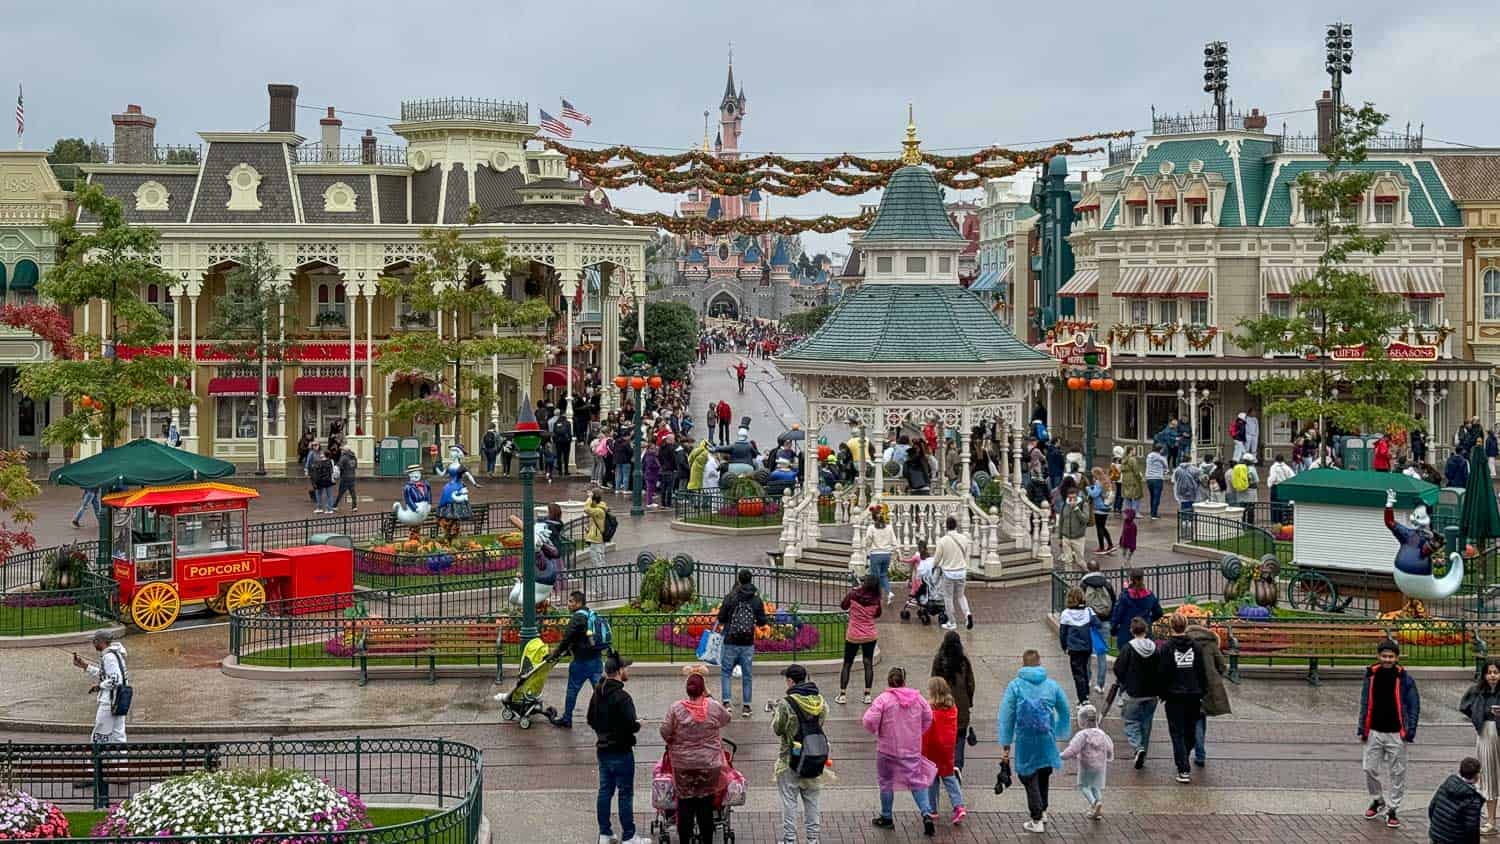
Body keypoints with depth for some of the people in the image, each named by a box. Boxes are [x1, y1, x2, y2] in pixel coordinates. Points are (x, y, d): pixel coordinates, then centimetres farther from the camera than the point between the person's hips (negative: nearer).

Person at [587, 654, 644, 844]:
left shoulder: (598, 694, 5)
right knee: (625, 793, 0)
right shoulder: (621, 696, -21)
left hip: (603, 749, 8)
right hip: (621, 751, -8)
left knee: (605, 791, 14)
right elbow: (631, 725, -24)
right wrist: (638, 724, -4)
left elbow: (591, 719, 15)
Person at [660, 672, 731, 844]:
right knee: (706, 804, 9)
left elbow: (665, 732, -5)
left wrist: (672, 743, 15)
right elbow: (726, 719, 13)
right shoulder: (714, 707, -7)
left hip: (683, 764, 0)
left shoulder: (676, 708, -9)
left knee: (685, 804, 8)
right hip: (709, 764, 0)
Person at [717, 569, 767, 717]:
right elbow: (762, 621, 4)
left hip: (731, 643, -2)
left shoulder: (730, 598, -8)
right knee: (746, 675, 11)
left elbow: (721, 619, -6)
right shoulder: (757, 600, -1)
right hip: (748, 644, 2)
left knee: (725, 673, 9)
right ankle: (746, 706, 12)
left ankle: (726, 703, -4)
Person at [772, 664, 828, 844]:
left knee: (789, 801, 6)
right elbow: (821, 724, 7)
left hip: (790, 759, -4)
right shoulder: (820, 701, -2)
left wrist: (775, 713, 6)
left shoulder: (786, 704, -17)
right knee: (811, 800, 15)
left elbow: (776, 730, -9)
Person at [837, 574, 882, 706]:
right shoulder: (876, 599, -10)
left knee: (847, 664, 9)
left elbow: (843, 606, 2)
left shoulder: (854, 594, -15)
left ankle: (842, 695, 6)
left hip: (853, 636, -1)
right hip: (870, 636, 1)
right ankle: (867, 695, 9)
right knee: (868, 664, 10)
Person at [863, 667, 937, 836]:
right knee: (917, 781, 9)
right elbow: (928, 718, 11)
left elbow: (869, 721, -17)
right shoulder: (917, 697, 0)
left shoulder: (883, 699, -14)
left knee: (886, 782, 13)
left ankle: (886, 818, 24)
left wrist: (875, 731, 4)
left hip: (888, 749, -3)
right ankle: (927, 814, -6)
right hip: (912, 749, 3)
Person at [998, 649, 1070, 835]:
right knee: (1043, 776, 22)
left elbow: (1006, 717, -7)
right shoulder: (1052, 685, 3)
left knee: (1029, 778, 6)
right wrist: (1059, 733, 27)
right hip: (1047, 741, 3)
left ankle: (1037, 821, 5)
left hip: (1025, 741, -3)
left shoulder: (1015, 686, -4)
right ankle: (1042, 811, 35)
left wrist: (1005, 745, -4)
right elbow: (1064, 712, 11)